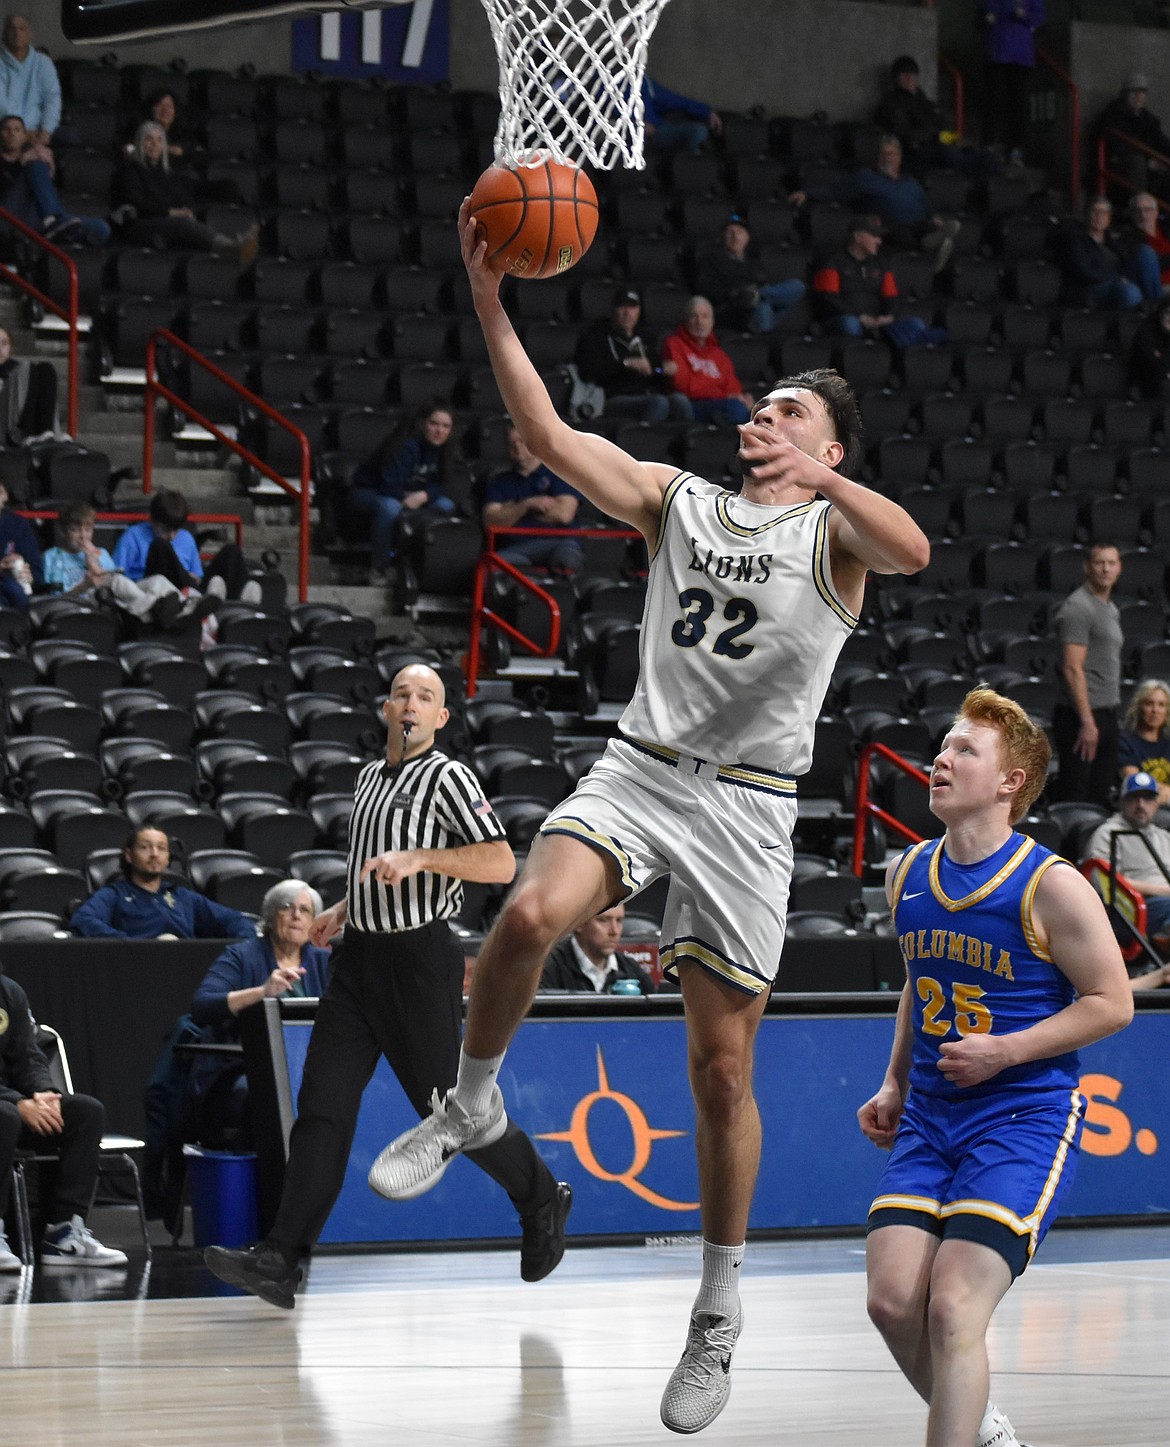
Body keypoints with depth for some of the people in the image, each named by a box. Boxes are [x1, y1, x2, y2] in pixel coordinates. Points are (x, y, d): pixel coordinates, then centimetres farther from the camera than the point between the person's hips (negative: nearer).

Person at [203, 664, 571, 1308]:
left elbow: (500, 863, -18)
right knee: (322, 1104, -3)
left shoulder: (448, 778, -8)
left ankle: (543, 1200, 26)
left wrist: (419, 858, -26)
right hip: (361, 958, 7)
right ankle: (280, 1261, -9)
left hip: (421, 959, -7)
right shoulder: (370, 777, 17)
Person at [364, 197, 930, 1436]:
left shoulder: (836, 530, 2)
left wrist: (823, 479, -41)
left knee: (721, 1069, 0)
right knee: (530, 917, -29)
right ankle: (472, 1104, -4)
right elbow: (550, 437, 0)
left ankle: (719, 1310, 14)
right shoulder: (678, 500, 12)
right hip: (637, 769, 2)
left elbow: (912, 550, -22)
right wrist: (489, 302, -11)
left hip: (746, 807, -2)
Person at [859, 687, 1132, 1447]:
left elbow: (1113, 1003, -8)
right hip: (929, 1120, 6)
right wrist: (895, 1085, 14)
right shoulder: (908, 876, 7)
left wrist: (1004, 1052, -15)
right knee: (893, 1302, -6)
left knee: (952, 1310, -17)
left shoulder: (1051, 886, -12)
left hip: (1025, 1119, -6)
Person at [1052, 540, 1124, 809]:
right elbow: (1073, 670, -18)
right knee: (1074, 795, -8)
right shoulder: (1078, 608, -12)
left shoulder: (1111, 609, 18)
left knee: (1101, 797, 9)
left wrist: (1110, 716, 16)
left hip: (1107, 714, 9)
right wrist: (1087, 722, -21)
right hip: (1082, 716, -9)